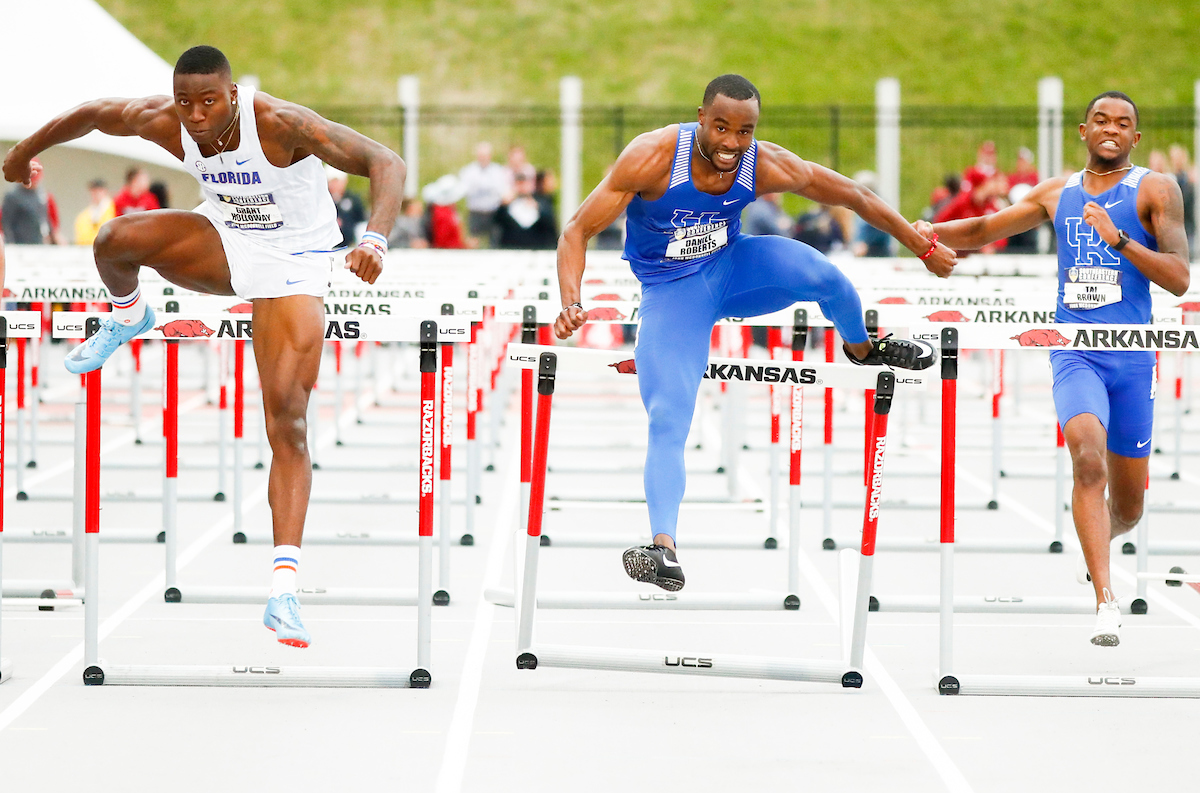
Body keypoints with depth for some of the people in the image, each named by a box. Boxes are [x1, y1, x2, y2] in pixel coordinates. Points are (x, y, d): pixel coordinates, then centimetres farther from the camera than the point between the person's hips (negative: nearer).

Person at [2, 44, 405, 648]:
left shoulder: (281, 124, -33)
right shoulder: (163, 122, -18)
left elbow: (385, 163, -38)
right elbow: (91, 113, 3)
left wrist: (375, 238, -55)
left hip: (294, 263, -4)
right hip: (225, 241, 4)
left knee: (288, 426, -13)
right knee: (116, 240, -25)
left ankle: (283, 591, -16)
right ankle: (127, 319, 12)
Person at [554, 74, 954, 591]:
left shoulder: (768, 168, -19)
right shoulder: (652, 157, -28)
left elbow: (856, 197, -5)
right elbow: (578, 232, -24)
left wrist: (925, 250, 2)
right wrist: (572, 304, -40)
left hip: (731, 267, 2)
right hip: (670, 292, -2)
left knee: (824, 276, -22)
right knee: (667, 422, -19)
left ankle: (861, 348, 13)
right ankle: (663, 548, -22)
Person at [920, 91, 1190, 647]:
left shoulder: (1155, 190, 0)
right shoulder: (1057, 193, 11)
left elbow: (1179, 279, -9)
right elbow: (983, 230, 23)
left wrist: (1119, 238, -20)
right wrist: (934, 231, 4)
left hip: (1132, 356, -1)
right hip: (1074, 353, 1)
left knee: (1128, 506, 8)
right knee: (1088, 459, -27)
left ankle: (1097, 547, 46)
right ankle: (1106, 602, -28)